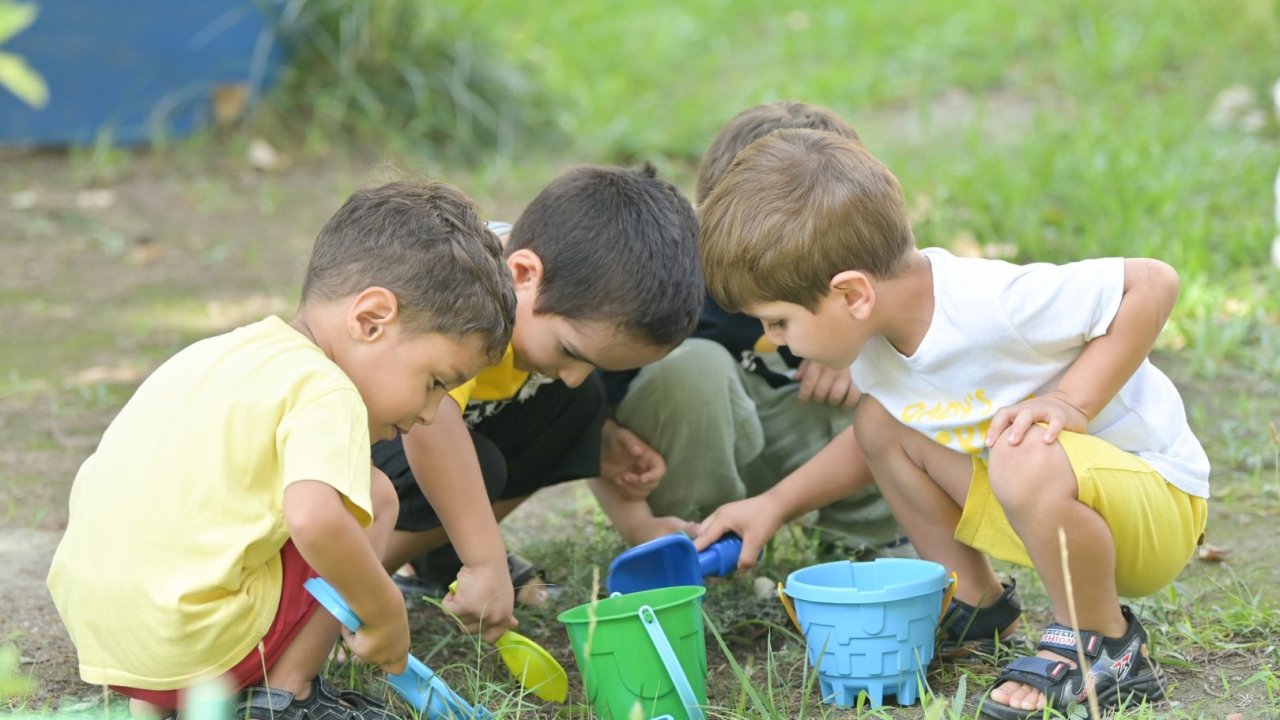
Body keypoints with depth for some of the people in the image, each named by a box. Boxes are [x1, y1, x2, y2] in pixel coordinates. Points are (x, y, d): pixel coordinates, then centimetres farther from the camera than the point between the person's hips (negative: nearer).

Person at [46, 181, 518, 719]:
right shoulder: (325, 392, -10)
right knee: (374, 496, 5)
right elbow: (314, 519, -30)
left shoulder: (215, 354, 17)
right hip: (191, 647, -8)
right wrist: (384, 612, -13)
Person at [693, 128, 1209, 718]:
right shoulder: (874, 337, -4)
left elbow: (1154, 283, -26)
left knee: (1026, 460, -38)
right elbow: (875, 446, 17)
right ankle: (975, 603, 14)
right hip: (1050, 500, 8)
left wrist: (1070, 401, -29)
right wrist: (775, 505, 8)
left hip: (1155, 495, -8)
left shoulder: (994, 304, -32)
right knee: (877, 421, 2)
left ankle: (1104, 645, -14)